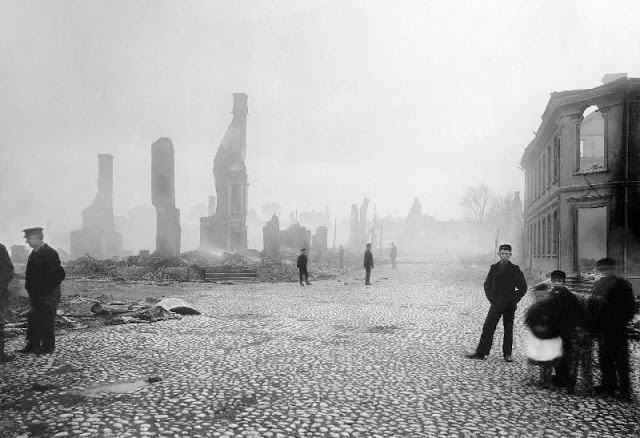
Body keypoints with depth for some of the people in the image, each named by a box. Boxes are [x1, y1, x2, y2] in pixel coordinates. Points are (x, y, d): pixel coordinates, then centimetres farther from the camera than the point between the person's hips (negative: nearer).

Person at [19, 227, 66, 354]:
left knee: (47, 321, 0)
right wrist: (30, 289, 12)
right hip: (36, 295, 8)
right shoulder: (34, 253, 12)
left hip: (48, 296, -8)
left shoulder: (50, 253, -14)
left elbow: (59, 274, -17)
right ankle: (33, 345, 20)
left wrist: (47, 290, -15)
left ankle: (48, 347, 9)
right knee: (33, 320, 11)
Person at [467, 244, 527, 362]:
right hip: (496, 304, 2)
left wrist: (514, 300, -5)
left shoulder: (515, 269, 0)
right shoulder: (494, 268, 7)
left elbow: (523, 288, 2)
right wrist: (491, 298, -1)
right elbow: (487, 285, 11)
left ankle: (507, 355, 15)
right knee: (487, 328, -2)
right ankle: (480, 353, 2)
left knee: (508, 330, 5)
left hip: (510, 305, -2)